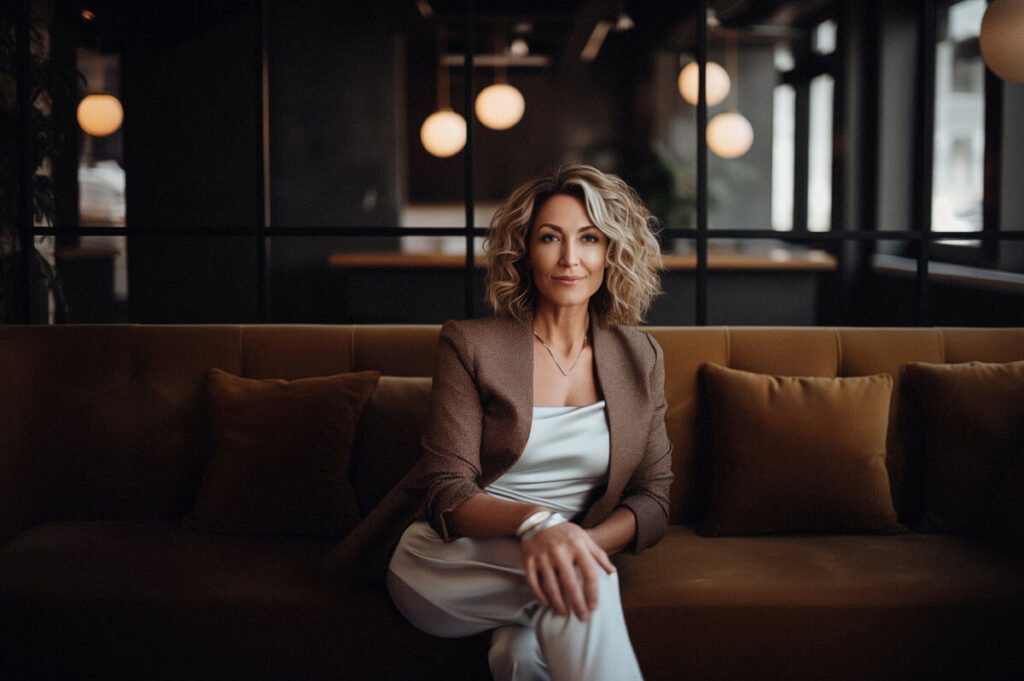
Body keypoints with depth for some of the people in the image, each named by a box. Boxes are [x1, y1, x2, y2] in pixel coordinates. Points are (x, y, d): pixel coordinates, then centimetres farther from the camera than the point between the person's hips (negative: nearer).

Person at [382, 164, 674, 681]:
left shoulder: (639, 358, 8)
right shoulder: (469, 344, -1)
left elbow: (652, 498, 4)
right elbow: (447, 493, -9)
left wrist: (579, 542, -19)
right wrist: (533, 521, -32)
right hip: (445, 562, -1)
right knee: (573, 584, -34)